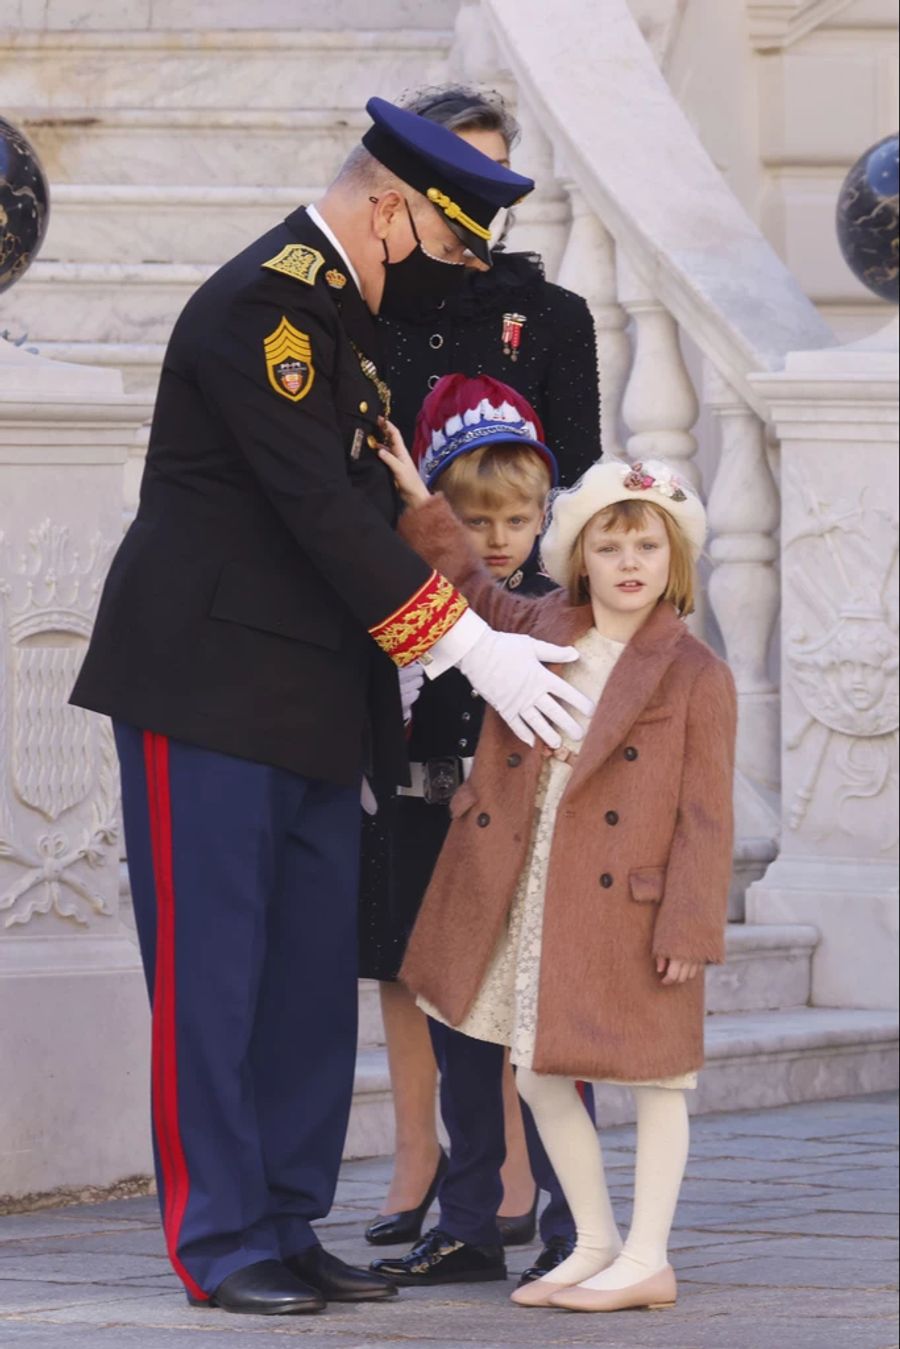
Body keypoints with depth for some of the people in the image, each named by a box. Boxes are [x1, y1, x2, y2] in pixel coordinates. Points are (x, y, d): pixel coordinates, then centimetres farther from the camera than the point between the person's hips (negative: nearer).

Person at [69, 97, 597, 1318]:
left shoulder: (339, 306, 15)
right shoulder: (260, 303, -15)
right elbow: (317, 506, -21)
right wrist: (467, 647, -20)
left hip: (313, 707, 9)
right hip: (210, 685, -9)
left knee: (314, 974, 8)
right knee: (212, 967, -4)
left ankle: (289, 1225, 13)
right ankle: (222, 1246, 0)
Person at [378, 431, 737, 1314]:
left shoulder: (695, 677, -9)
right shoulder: (539, 631, 6)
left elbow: (704, 813, -10)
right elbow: (471, 591, 26)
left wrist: (688, 924, -14)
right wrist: (420, 506, 17)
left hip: (625, 909, -6)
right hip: (529, 905, 6)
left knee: (651, 1076, 3)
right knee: (540, 1077, 11)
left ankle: (646, 1260, 9)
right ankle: (595, 1244, 23)